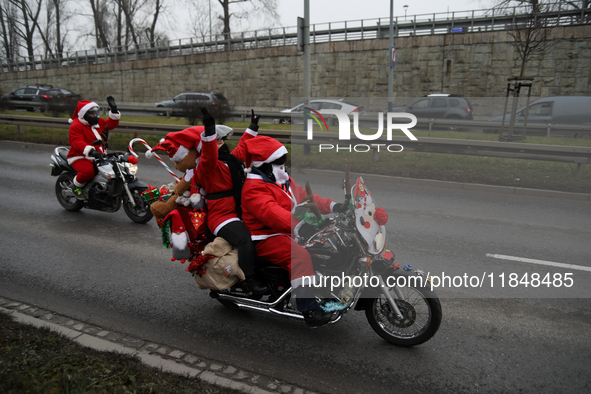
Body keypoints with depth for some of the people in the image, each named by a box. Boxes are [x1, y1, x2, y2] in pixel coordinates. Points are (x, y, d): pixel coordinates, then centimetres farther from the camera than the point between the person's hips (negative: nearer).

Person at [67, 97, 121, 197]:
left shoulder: (99, 122, 13)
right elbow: (77, 143, -27)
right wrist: (90, 151, -45)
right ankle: (77, 186, -4)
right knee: (88, 171, -37)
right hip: (80, 157, -7)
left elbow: (112, 123, 24)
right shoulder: (76, 126, -12)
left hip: (98, 157, 7)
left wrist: (114, 110, 10)